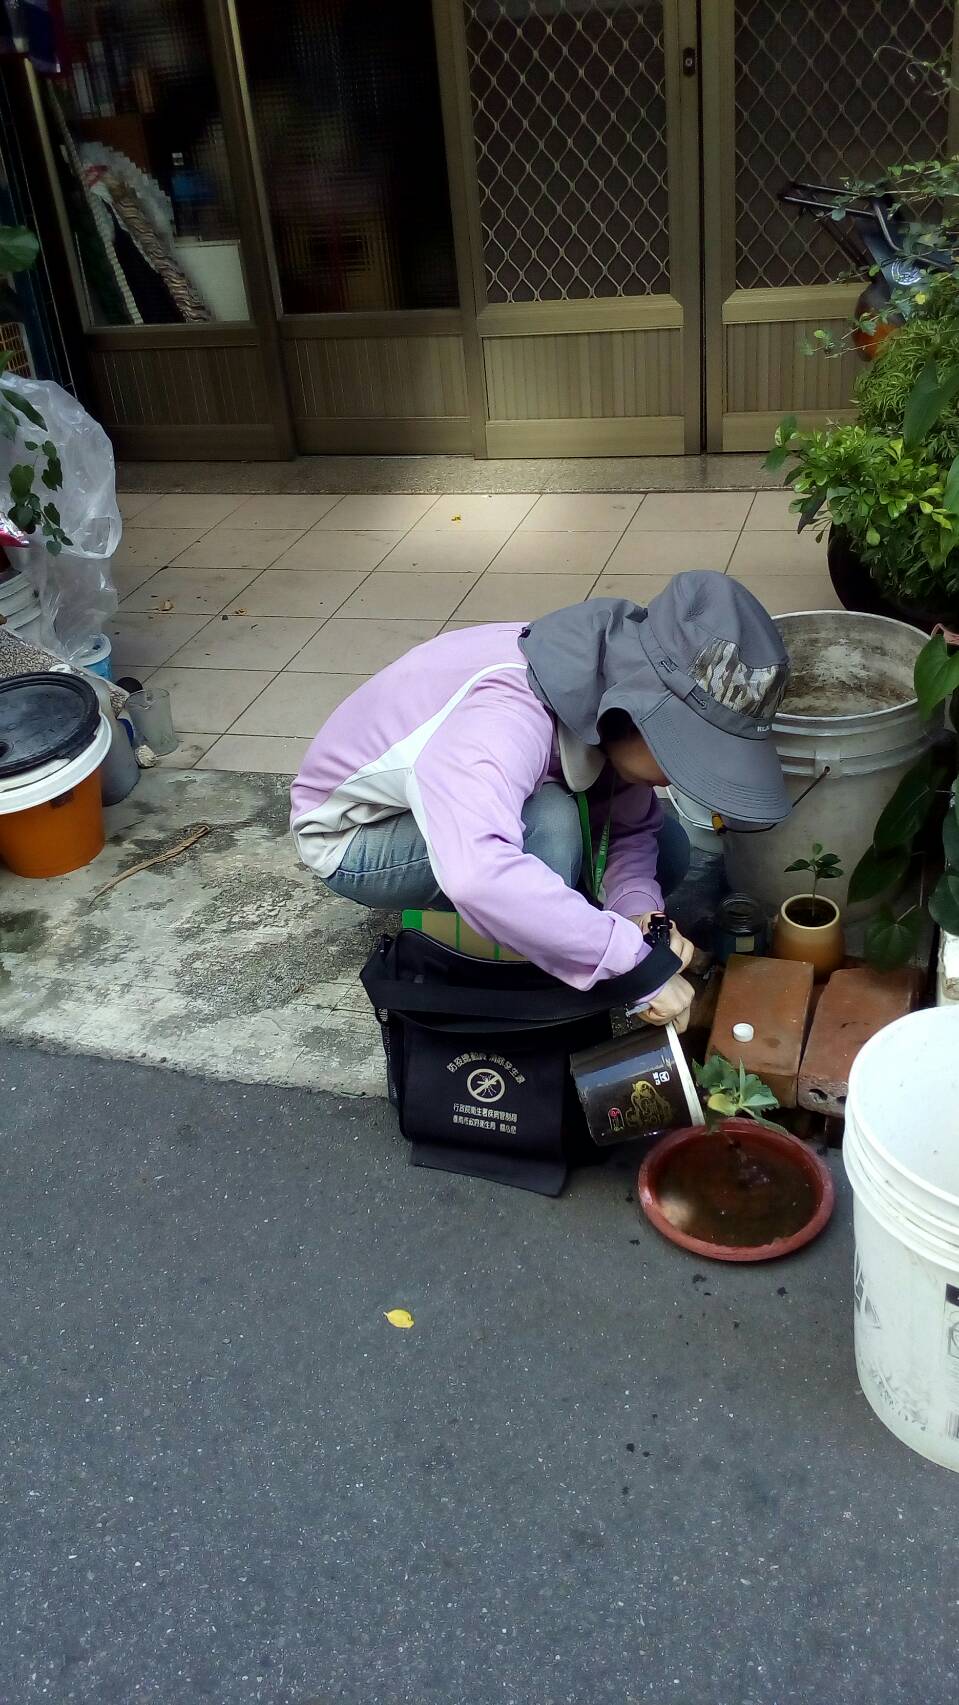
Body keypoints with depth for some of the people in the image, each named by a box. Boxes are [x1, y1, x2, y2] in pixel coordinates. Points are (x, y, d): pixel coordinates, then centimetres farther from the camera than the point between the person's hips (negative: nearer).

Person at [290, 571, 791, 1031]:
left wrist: (639, 909, -28)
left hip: (469, 805, 7)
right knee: (550, 824, -34)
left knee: (666, 848, -6)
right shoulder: (506, 714, -41)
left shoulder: (611, 694, -17)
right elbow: (477, 876, -58)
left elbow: (631, 826, -7)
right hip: (354, 836, -7)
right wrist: (638, 963, -49)